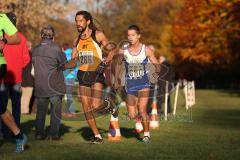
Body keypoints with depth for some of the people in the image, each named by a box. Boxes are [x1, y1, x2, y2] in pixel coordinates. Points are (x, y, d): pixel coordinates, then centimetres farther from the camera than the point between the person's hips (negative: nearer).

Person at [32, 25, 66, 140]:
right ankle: (53, 134, 2)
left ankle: (39, 134, 10)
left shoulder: (35, 50, 5)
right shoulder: (55, 48, -11)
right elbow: (64, 63, -3)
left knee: (41, 110, 11)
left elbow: (34, 64, 10)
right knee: (56, 110, 4)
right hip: (54, 86, -4)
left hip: (39, 86, 4)